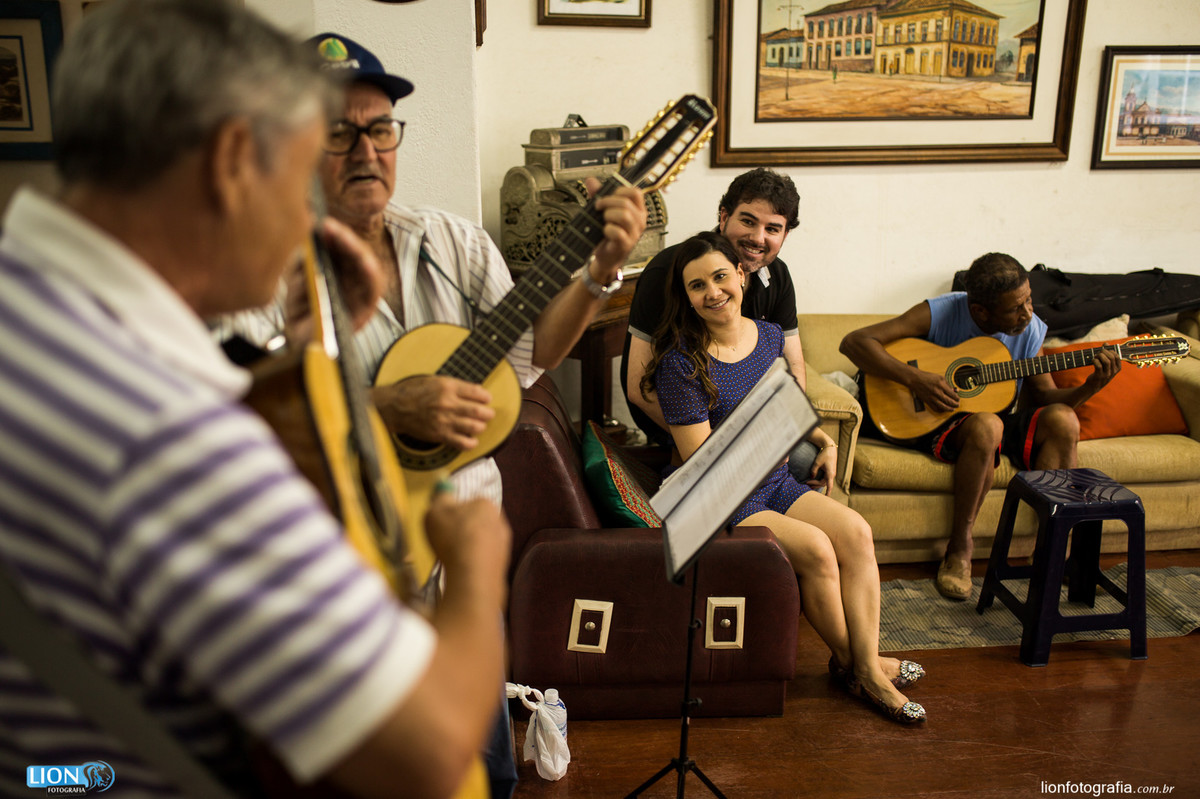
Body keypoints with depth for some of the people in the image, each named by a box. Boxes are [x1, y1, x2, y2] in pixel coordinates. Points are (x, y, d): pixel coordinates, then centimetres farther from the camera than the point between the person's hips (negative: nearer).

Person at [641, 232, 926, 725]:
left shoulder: (769, 336, 5)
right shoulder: (681, 362, -16)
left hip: (775, 483, 7)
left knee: (855, 532, -15)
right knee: (815, 548, -23)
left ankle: (867, 669, -9)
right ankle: (847, 660, 1)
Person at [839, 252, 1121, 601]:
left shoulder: (1030, 328, -1)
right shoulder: (940, 313, -15)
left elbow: (1045, 395, 5)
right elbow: (854, 341, -21)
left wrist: (1090, 387, -15)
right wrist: (914, 378, -30)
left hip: (998, 420, 5)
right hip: (935, 423, -4)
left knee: (1061, 419, -23)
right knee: (986, 426, -37)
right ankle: (958, 548, -22)